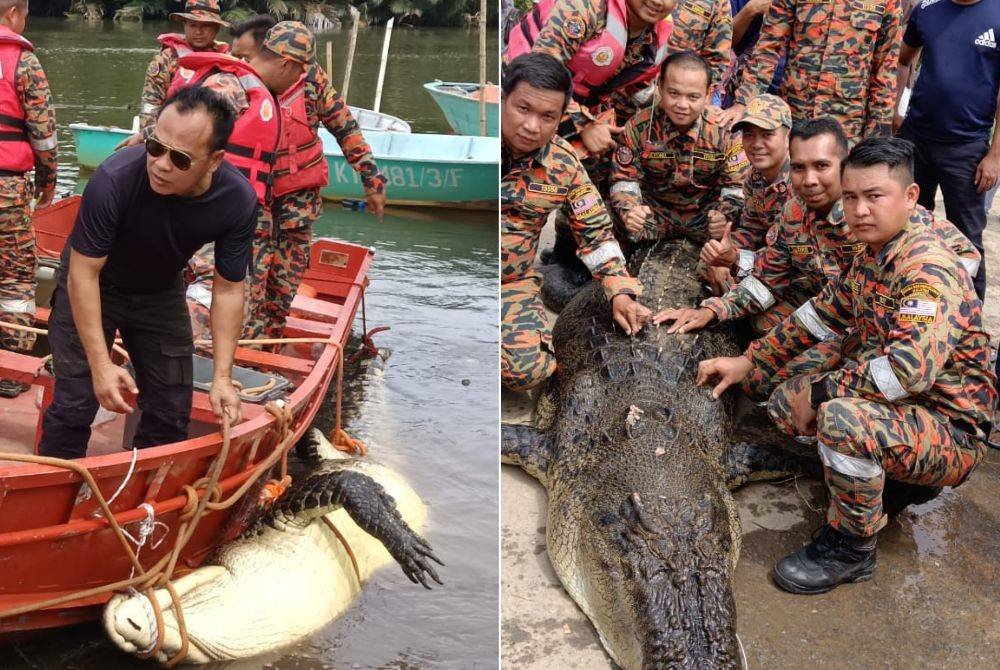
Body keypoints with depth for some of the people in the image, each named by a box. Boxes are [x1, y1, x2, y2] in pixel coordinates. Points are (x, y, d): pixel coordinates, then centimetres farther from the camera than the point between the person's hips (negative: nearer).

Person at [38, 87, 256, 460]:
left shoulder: (239, 202, -27)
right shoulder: (114, 179, -37)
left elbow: (228, 290, -15)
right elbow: (83, 274, -28)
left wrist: (222, 377, -18)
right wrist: (101, 365, -30)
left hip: (162, 294, 3)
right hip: (93, 288, -3)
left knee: (171, 414, 7)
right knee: (75, 404, -6)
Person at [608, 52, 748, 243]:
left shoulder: (724, 129, -14)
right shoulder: (639, 127, -13)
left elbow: (737, 185, -9)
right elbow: (624, 179, -6)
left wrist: (725, 216, -31)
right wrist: (629, 211, -29)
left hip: (706, 213, 0)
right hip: (654, 211, 0)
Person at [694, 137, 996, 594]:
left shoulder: (929, 266, -24)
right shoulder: (871, 257, 5)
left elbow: (910, 367, -35)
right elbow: (819, 317, 17)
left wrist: (821, 390, -23)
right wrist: (747, 362, 14)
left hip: (952, 432, -10)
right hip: (904, 413, 10)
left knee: (841, 417, -35)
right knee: (787, 400, 12)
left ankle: (851, 548, -12)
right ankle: (898, 479, 13)